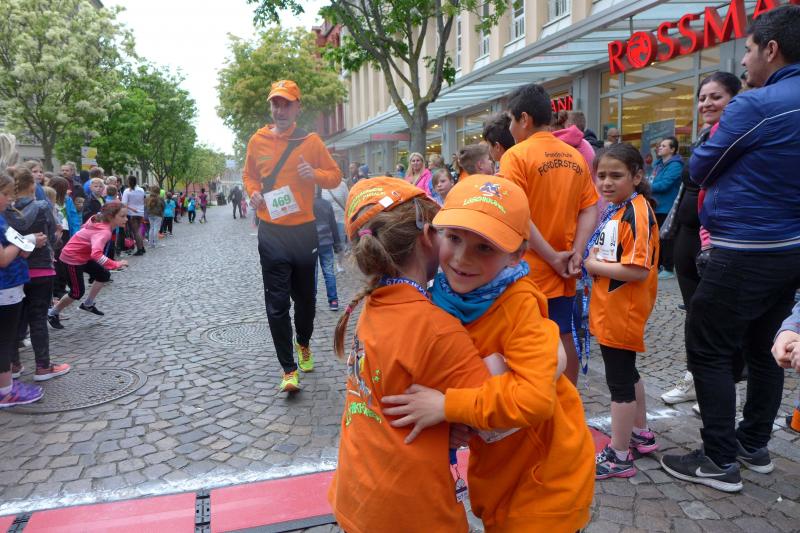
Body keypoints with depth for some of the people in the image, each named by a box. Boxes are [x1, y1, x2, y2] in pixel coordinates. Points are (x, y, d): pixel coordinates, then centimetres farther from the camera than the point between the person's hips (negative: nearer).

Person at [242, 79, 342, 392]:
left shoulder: (311, 141, 0)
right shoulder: (257, 141, 4)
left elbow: (335, 176, 5)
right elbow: (249, 175, 19)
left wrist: (316, 174, -16)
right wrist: (253, 192, -2)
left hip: (304, 230, 0)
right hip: (271, 232, 0)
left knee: (305, 296, 14)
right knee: (277, 303, -4)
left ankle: (303, 344, 42)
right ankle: (288, 369, 6)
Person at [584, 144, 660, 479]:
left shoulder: (636, 213, -20)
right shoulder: (617, 209, 9)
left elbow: (638, 270, -27)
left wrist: (594, 265, -17)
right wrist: (595, 258, 1)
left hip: (623, 314, -10)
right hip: (611, 311, 10)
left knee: (619, 382, 2)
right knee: (627, 373, 23)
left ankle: (619, 457, 16)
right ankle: (641, 434, 42)